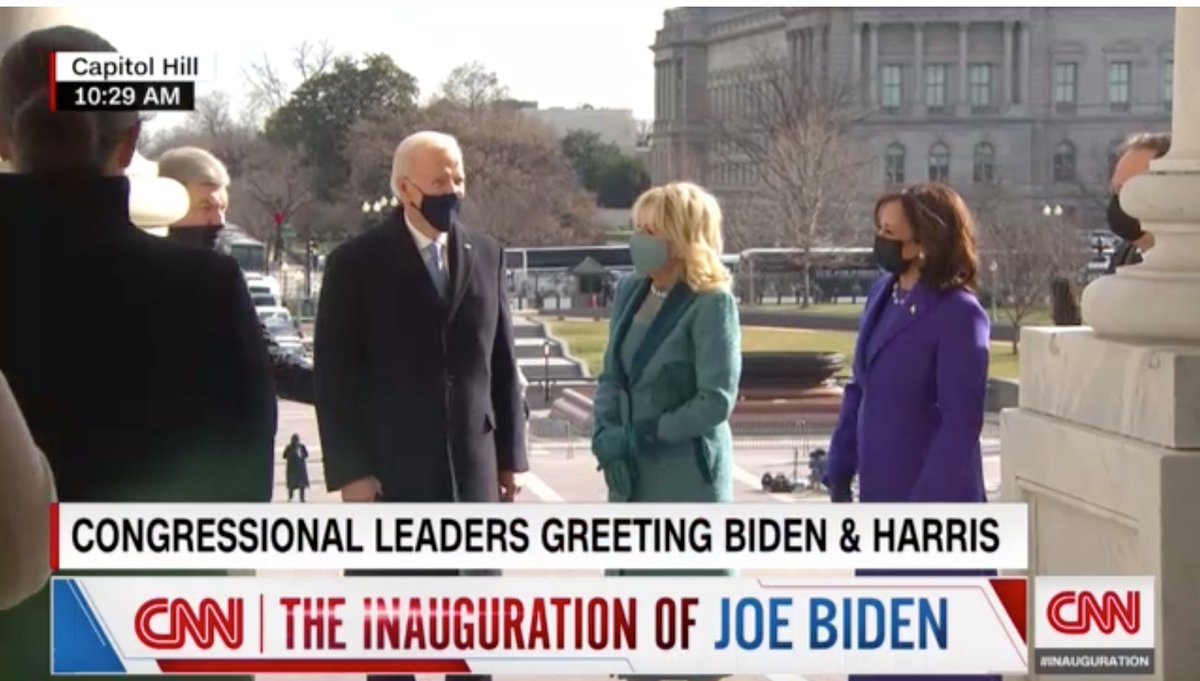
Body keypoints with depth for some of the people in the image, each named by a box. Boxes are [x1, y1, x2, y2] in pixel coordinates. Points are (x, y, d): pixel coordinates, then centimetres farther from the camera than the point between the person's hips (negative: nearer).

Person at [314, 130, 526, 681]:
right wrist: (350, 469, -12)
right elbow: (335, 376, -6)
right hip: (389, 472, -3)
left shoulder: (486, 254, 8)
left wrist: (509, 454, 8)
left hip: (473, 469, 4)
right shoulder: (357, 262, -4)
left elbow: (501, 362, 11)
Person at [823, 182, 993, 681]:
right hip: (881, 496, 8)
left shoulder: (958, 314, -16)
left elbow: (961, 424, -18)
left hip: (937, 504, -8)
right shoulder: (883, 293, 6)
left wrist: (923, 509, -19)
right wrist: (839, 473, 10)